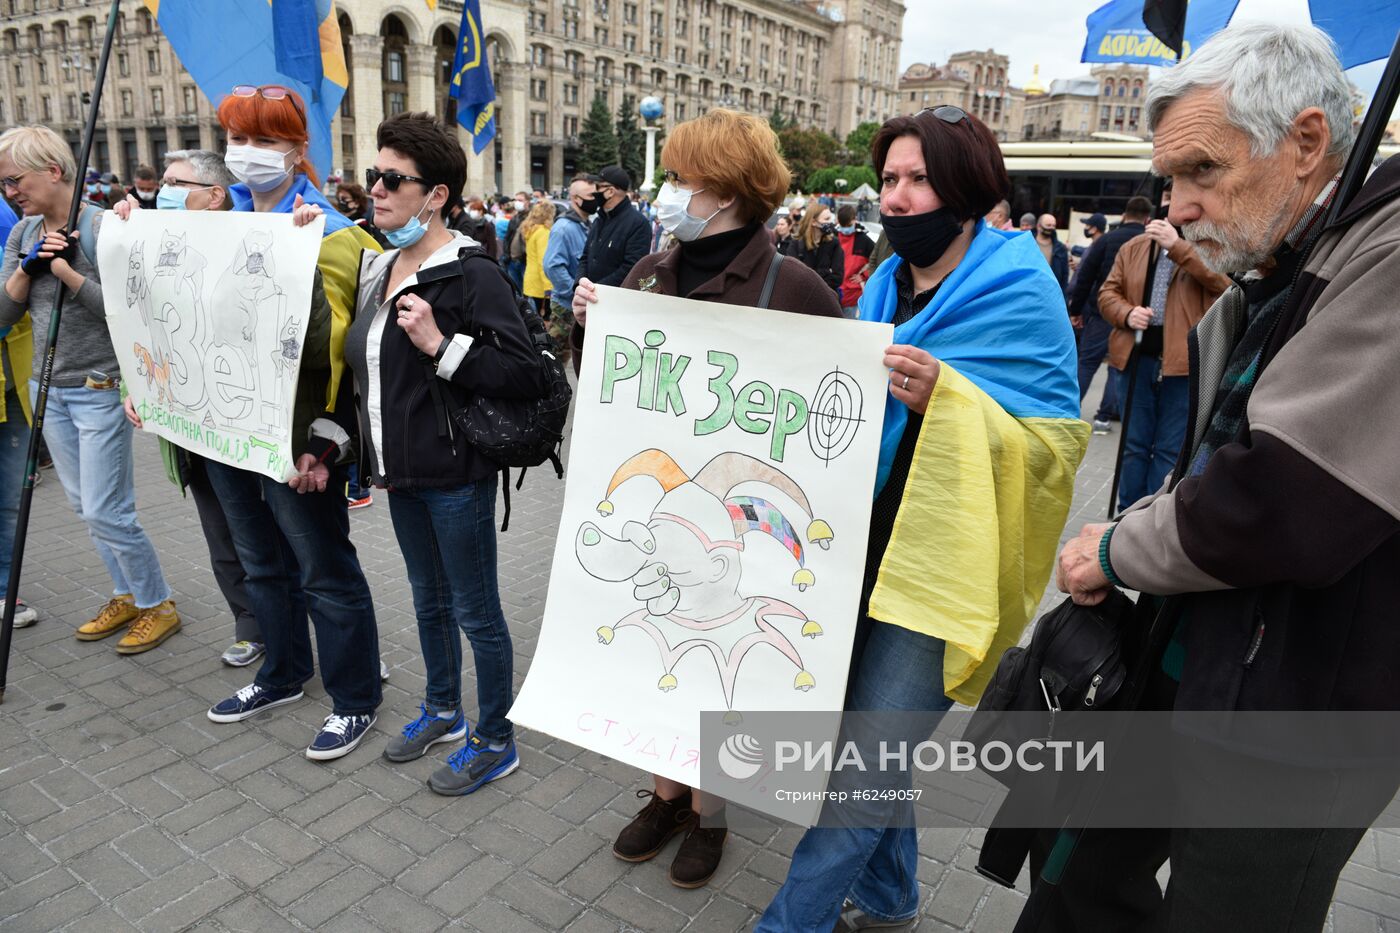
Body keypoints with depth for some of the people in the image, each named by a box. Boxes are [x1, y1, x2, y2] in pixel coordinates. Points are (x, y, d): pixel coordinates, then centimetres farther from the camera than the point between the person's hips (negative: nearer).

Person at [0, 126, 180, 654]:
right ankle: (127, 596, 29)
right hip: (49, 388, 8)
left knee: (105, 512, -5)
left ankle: (158, 605, 12)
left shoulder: (103, 227, -12)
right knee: (83, 506, 14)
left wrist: (65, 269, -22)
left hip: (99, 389, -7)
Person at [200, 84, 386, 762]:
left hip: (292, 433, -7)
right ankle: (283, 675, 40)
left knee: (325, 572, 3)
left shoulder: (327, 231, -11)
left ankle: (354, 700, 20)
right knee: (262, 563, 21)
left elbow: (328, 342, -20)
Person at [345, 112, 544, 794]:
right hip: (402, 472, 9)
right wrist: (370, 453, 15)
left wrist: (440, 342, -25)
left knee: (475, 610, 5)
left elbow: (527, 376, -22)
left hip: (455, 474, -8)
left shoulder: (473, 275, -16)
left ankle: (495, 741, 23)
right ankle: (443, 711, 43)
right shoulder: (377, 269, 11)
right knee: (429, 597, 22)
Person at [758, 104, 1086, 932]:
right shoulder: (886, 284, 11)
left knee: (866, 762, -2)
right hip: (865, 545, 7)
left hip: (936, 564, -7)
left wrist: (942, 396, -29)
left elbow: (1048, 442, -16)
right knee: (874, 741, 17)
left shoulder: (1018, 294, -9)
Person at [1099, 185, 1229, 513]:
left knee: (1170, 449, 3)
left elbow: (1223, 280, -19)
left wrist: (1176, 246, -21)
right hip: (1136, 358, 4)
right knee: (1134, 445, 11)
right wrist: (1126, 314, -9)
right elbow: (1108, 292, 12)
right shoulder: (1133, 247, 12)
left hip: (1185, 362, -3)